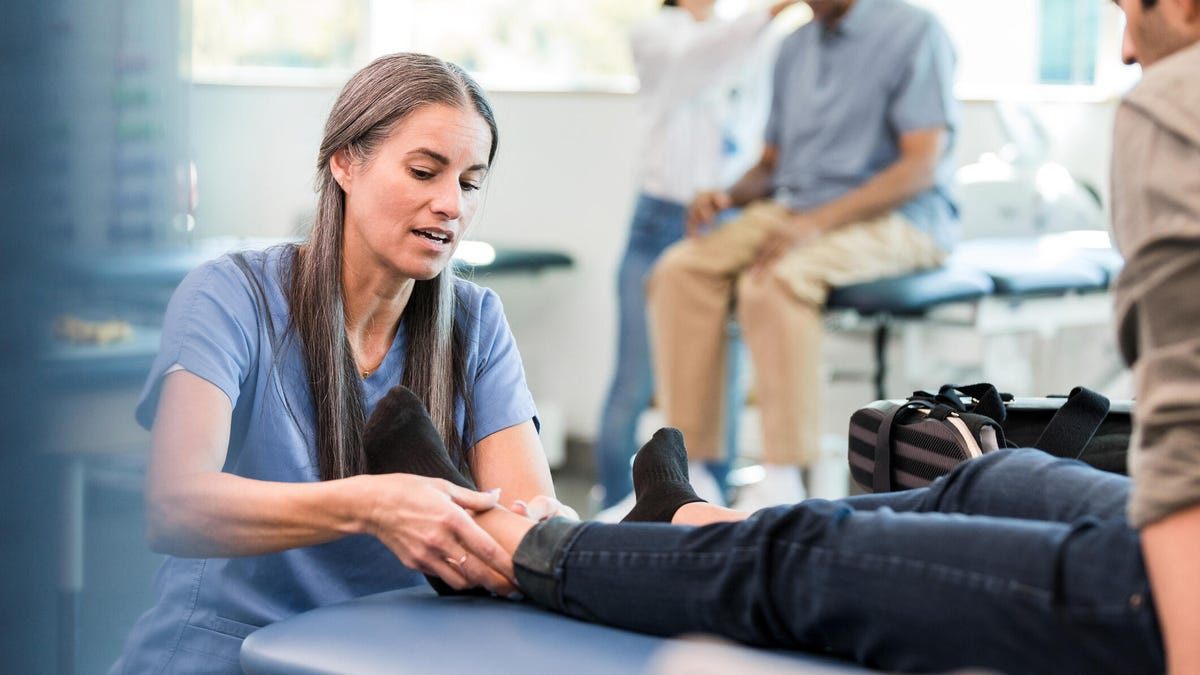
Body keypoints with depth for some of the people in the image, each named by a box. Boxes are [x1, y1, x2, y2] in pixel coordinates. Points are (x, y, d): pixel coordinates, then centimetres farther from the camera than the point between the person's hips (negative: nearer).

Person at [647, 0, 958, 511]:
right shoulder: (796, 47, 15)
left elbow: (923, 164, -15)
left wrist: (816, 223, -23)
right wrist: (729, 195, -4)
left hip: (895, 219, -7)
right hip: (792, 210, 7)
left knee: (775, 281, -34)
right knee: (680, 270, -17)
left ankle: (782, 482, -30)